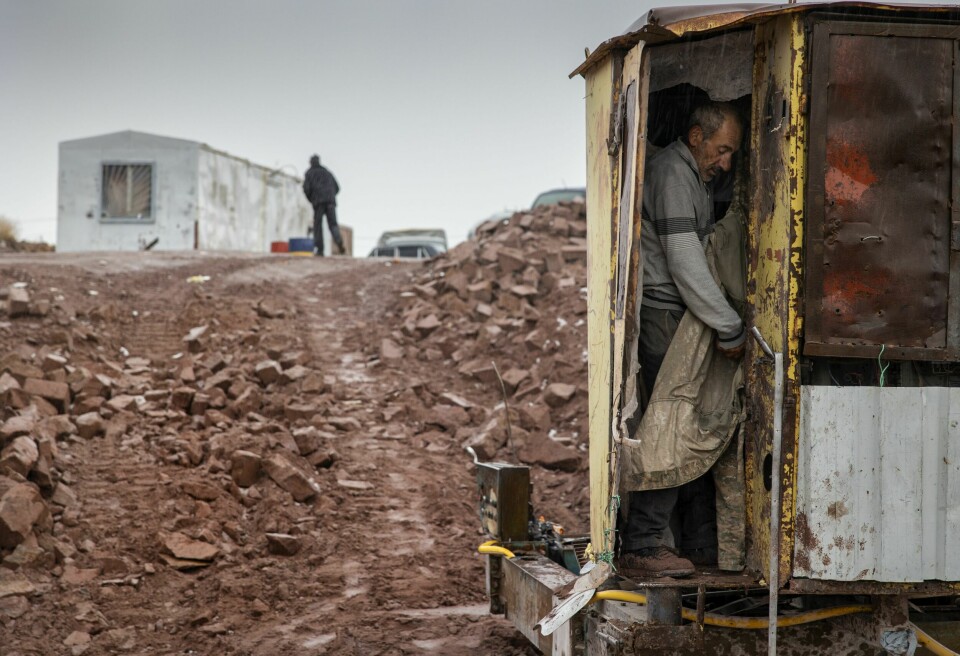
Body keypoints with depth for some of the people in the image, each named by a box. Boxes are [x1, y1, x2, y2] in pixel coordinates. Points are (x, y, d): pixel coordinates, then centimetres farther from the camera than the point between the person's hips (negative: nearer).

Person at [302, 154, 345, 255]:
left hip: (318, 201, -3)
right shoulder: (327, 172, 25)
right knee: (333, 224, -1)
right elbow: (337, 188, 20)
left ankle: (320, 249, -7)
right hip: (331, 200, 3)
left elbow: (306, 188, -2)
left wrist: (310, 200, 14)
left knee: (318, 225, 3)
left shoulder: (309, 173, 12)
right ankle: (339, 240, -31)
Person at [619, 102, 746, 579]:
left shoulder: (693, 178, 19)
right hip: (663, 316, -10)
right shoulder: (672, 174, -14)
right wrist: (731, 329, -15)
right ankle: (640, 547, -9)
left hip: (684, 320, 10)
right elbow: (686, 266, -20)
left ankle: (703, 544, 15)